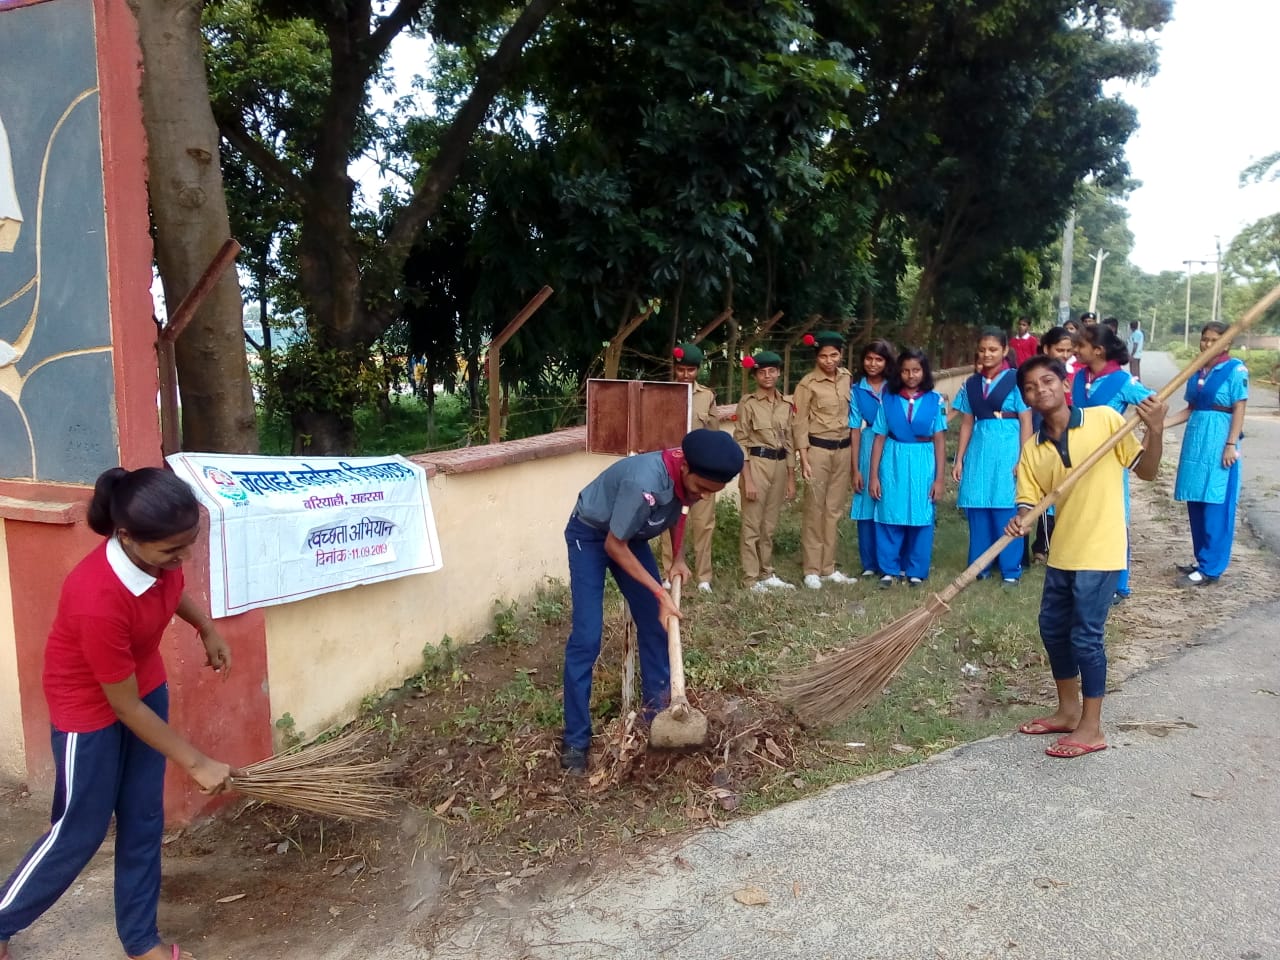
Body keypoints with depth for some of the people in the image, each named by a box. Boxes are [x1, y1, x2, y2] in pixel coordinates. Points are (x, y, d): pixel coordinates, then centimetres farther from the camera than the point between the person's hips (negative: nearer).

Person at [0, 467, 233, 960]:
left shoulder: (155, 554, -21)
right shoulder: (97, 601, -39)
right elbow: (124, 707, -26)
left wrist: (207, 628, 5)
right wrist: (196, 763, -19)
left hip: (146, 684, 6)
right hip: (90, 708, -6)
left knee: (143, 821, 15)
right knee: (81, 832, 12)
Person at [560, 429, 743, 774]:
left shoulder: (690, 477, -17)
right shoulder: (644, 482, -40)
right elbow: (614, 546, -29)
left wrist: (678, 558, -2)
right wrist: (660, 593, -26)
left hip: (632, 535, 7)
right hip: (590, 535, -7)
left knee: (654, 622, 6)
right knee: (587, 637, -11)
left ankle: (657, 704, 23)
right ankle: (575, 740, -2)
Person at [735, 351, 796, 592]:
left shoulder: (786, 403, 10)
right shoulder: (748, 403, -5)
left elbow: (788, 441, 14)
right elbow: (741, 442, -8)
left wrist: (791, 478, 11)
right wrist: (747, 479, -15)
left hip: (779, 465, 5)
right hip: (756, 464, -5)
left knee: (769, 525, 13)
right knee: (752, 524, -1)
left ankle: (767, 574, 22)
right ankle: (751, 578, 6)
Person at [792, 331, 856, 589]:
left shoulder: (847, 378, 6)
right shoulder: (808, 384, -9)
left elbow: (851, 414, 14)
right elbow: (799, 424, -9)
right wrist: (804, 460, -14)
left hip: (843, 450, 5)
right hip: (818, 450, -5)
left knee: (835, 510, 10)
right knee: (815, 510, 1)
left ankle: (828, 568, 19)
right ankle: (811, 570, 9)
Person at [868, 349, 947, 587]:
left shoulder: (935, 400, 1)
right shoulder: (889, 399, 2)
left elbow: (939, 441, 1)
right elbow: (879, 439, 2)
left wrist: (939, 478, -3)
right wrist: (874, 475, -1)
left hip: (922, 465, 0)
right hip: (893, 464, 0)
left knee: (920, 518, 5)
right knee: (890, 516, 3)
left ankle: (916, 571, 17)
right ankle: (889, 569, 14)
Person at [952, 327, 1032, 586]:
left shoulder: (1015, 380, -3)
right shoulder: (971, 384, 10)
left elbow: (1026, 422, -4)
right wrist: (959, 460, 9)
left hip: (1007, 452, -4)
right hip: (979, 451, 4)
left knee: (1006, 512, 0)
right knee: (977, 510, 6)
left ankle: (1011, 569, 11)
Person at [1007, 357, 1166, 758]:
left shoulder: (1104, 419, -9)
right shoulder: (1032, 449, 1)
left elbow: (1146, 470, -5)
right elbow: (1029, 502, -2)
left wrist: (1155, 430, -21)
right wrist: (1019, 522, -24)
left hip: (1100, 549, -6)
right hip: (1061, 551, 6)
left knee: (1085, 635, -2)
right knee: (1053, 628, 15)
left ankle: (1091, 728, 14)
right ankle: (1068, 710, 35)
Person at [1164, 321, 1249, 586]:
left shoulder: (1235, 369, -6)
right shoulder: (1196, 371, 11)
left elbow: (1239, 411, -8)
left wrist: (1231, 445, -14)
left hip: (1219, 443, -7)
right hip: (1195, 441, 7)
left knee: (1215, 506, -3)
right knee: (1196, 503, 11)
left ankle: (1210, 568, 1)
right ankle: (1201, 559, 23)